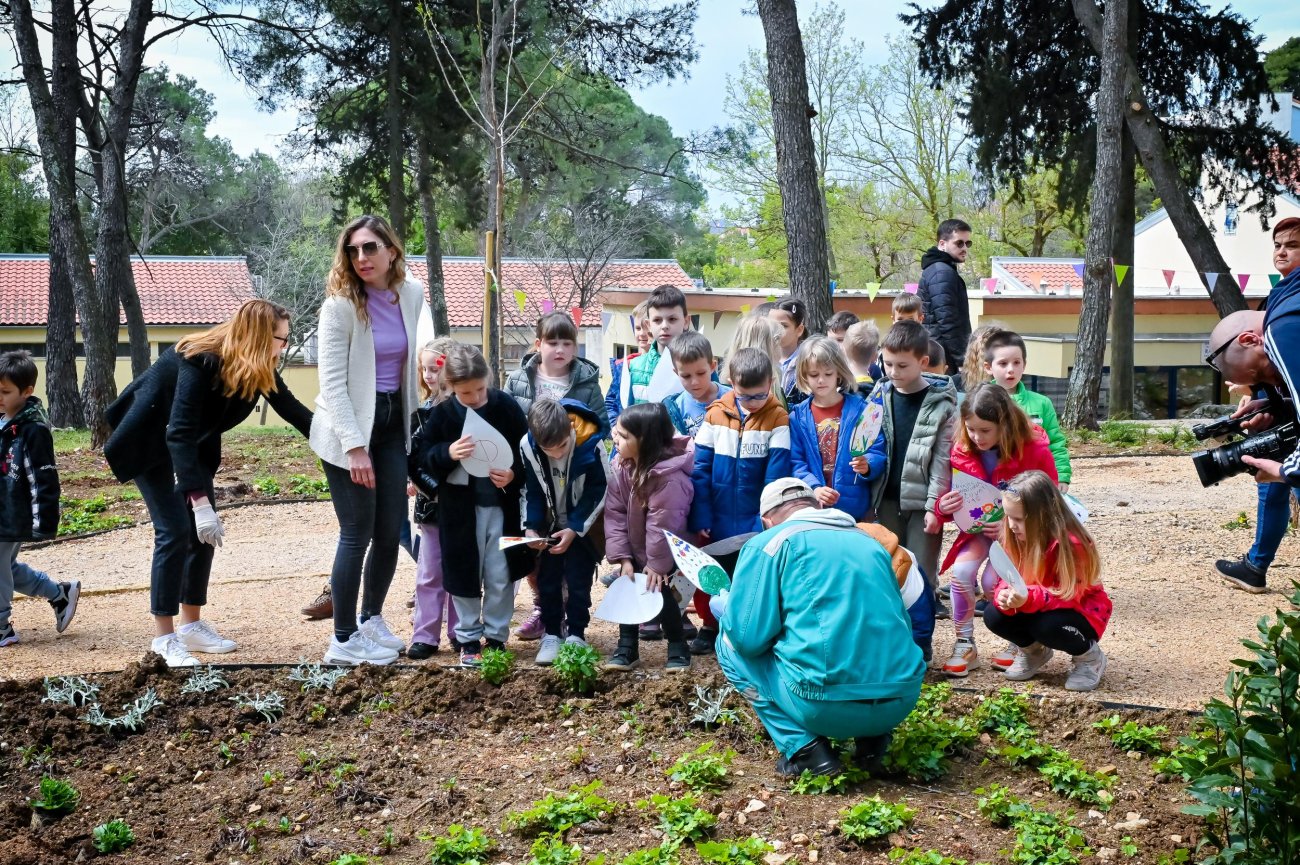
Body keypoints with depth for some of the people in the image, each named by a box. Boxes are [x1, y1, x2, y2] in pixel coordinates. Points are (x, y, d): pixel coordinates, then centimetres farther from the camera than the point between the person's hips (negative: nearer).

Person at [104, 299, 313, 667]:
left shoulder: (259, 370, -13)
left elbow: (292, 409, 0)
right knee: (175, 530, -14)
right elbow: (179, 433, -40)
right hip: (148, 441, -8)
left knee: (203, 532, 2)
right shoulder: (199, 361, -34)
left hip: (193, 445, 8)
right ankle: (165, 637, -7)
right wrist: (200, 501, -46)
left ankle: (192, 625, 13)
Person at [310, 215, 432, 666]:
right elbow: (332, 383, -15)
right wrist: (354, 446, -21)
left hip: (393, 422, 5)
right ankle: (344, 640, 10)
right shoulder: (341, 305, -13)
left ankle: (371, 620, 30)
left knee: (391, 530, 9)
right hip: (348, 426, -5)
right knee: (357, 533, -3)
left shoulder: (412, 295, 1)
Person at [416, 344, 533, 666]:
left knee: (501, 577, 7)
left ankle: (497, 637, 22)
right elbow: (424, 456, -4)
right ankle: (468, 639, 22)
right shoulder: (441, 414, -5)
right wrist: (448, 453, -24)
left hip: (501, 505, 0)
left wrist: (514, 475, -17)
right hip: (460, 508, 0)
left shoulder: (506, 406, -5)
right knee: (464, 575, 8)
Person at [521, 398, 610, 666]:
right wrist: (531, 527, -15)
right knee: (547, 579, 5)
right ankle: (551, 634, 18)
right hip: (550, 525, 3)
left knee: (578, 580, -1)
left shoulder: (591, 444, -28)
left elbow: (598, 491, -16)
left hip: (583, 525, -3)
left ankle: (576, 634, 12)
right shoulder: (527, 446, -20)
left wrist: (574, 529, -18)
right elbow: (532, 490, -4)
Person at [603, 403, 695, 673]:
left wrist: (658, 562, -21)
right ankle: (627, 647, 14)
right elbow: (614, 513, -13)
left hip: (663, 553, -6)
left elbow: (663, 524, -28)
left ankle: (678, 647, 11)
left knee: (660, 592, -8)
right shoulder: (621, 467, -12)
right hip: (634, 549, 6)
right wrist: (622, 557, -18)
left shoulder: (670, 477, -34)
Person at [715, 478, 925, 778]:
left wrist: (722, 604, 20)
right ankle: (872, 737, 14)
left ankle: (804, 747, 4)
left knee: (730, 646, 19)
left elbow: (748, 637, -2)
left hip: (826, 705, -6)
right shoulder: (871, 542, 21)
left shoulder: (769, 542, 4)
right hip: (901, 702, 6)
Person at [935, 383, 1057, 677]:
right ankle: (964, 645, -9)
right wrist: (944, 507, -22)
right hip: (978, 529, 3)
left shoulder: (1034, 450, -18)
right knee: (961, 570, -25)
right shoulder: (962, 451, -9)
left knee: (993, 580, -25)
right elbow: (950, 496, 4)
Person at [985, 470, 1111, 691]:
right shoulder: (1015, 538, -8)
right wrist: (1005, 595, -32)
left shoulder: (1070, 543, -30)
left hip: (1081, 612, -6)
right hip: (1037, 609, 6)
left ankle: (1090, 657, -4)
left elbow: (1069, 594, -32)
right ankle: (1034, 650, 13)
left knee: (1047, 626, -37)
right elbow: (1008, 578, -7)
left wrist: (1028, 599, -48)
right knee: (993, 616, -18)